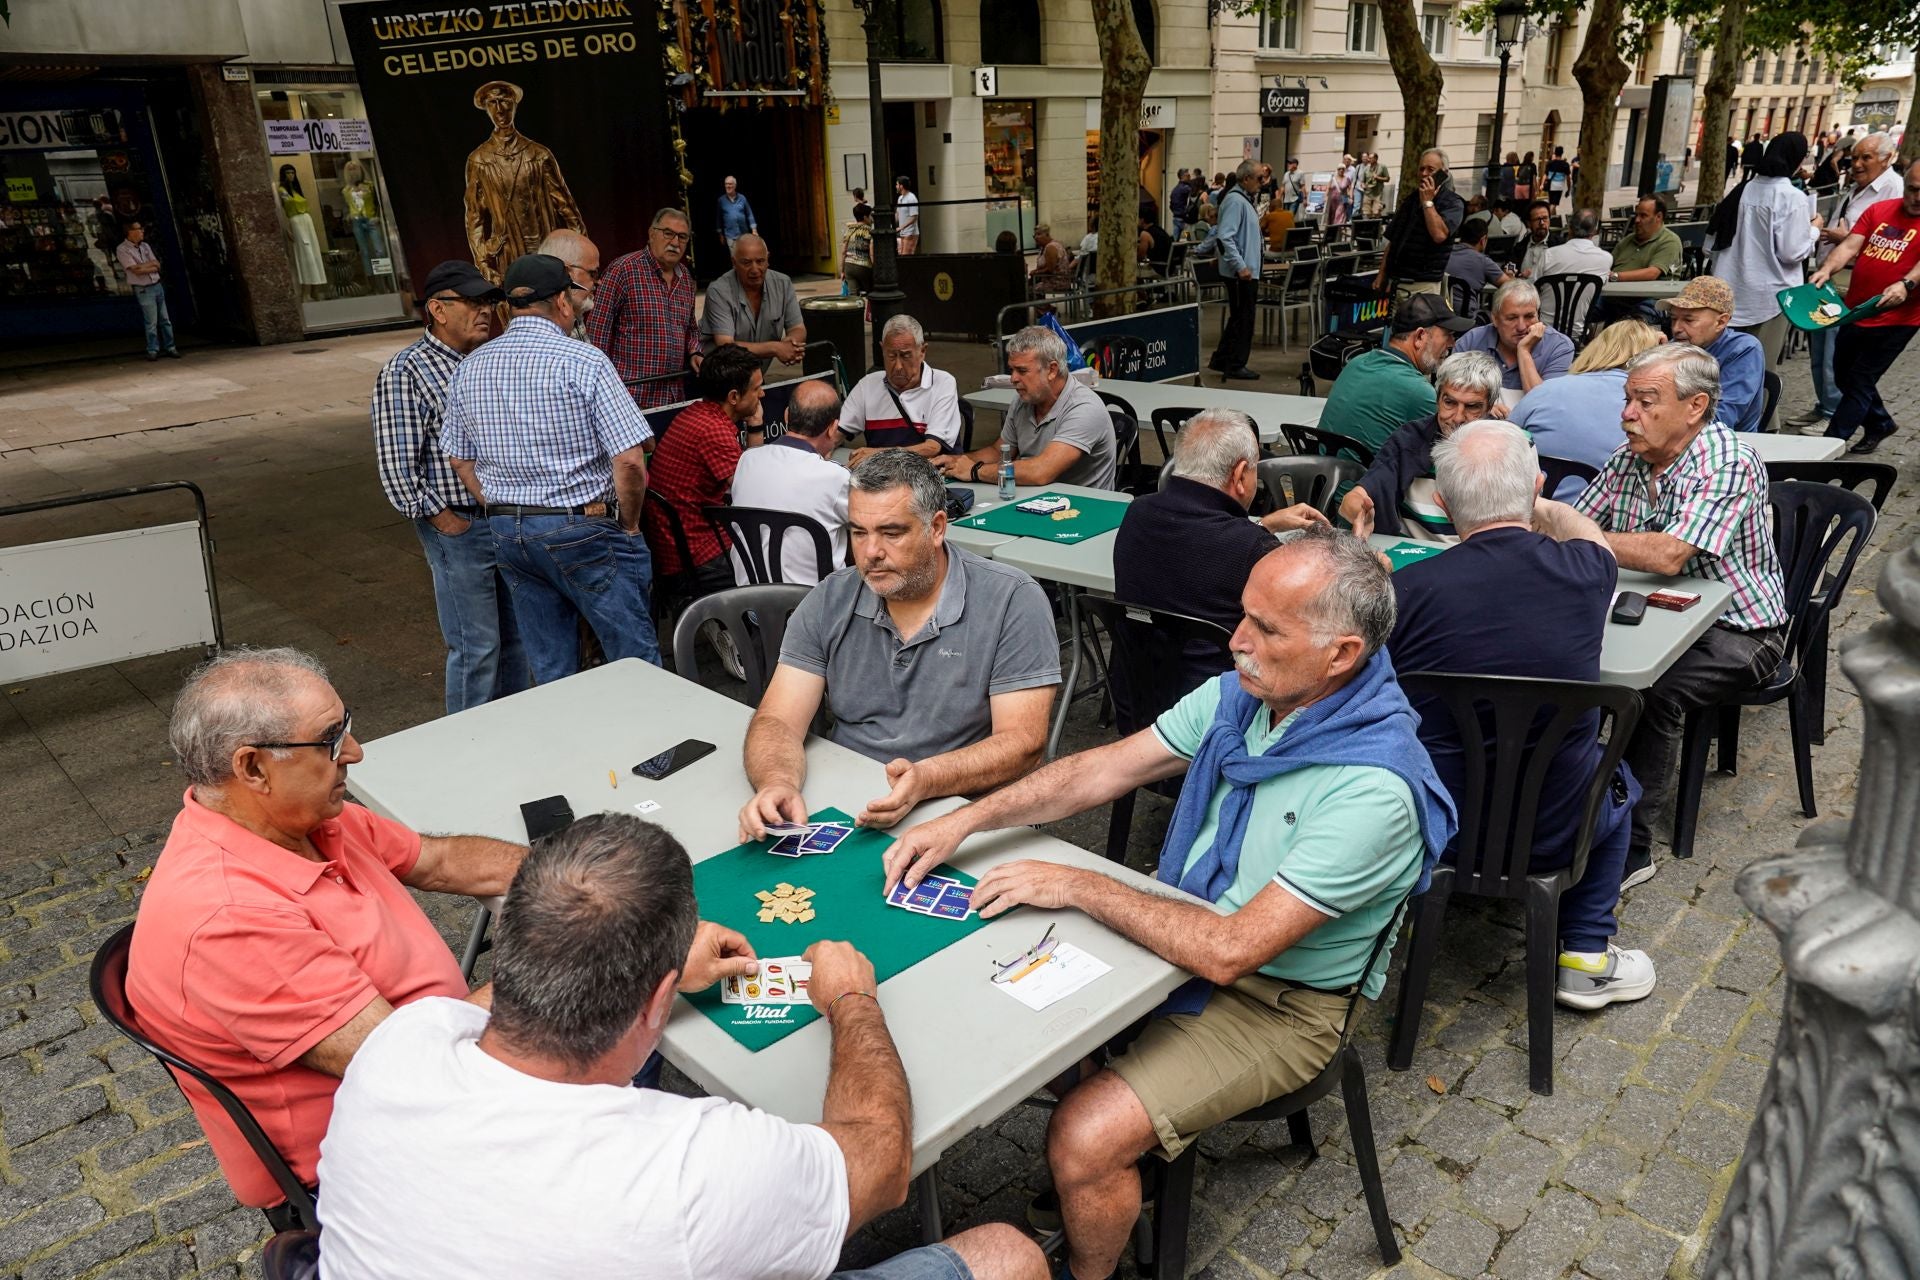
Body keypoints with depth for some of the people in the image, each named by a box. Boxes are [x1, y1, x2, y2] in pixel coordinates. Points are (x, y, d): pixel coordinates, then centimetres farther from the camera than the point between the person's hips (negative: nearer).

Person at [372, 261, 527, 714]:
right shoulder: (405, 372, -10)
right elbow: (396, 467, -14)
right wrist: (443, 522, -14)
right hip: (459, 528, -7)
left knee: (515, 639, 16)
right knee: (476, 649, 0)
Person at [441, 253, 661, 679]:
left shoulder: (469, 369, 6)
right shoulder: (583, 361, -13)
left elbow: (460, 459, 14)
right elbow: (629, 460, -17)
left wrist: (505, 515, 18)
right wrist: (628, 524, -3)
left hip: (506, 532, 6)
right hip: (582, 530, -6)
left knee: (550, 671, 14)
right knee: (636, 660, 4)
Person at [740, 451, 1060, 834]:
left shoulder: (1013, 601, -6)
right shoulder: (828, 602, 6)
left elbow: (1022, 743, -10)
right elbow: (778, 720, 1)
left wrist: (925, 780, -27)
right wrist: (777, 784, -23)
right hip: (840, 808, 4)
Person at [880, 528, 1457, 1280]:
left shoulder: (1374, 788, -31)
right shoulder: (1245, 690, -8)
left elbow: (1228, 951, -31)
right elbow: (1107, 768, -1)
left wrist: (1078, 887, -24)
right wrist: (966, 821, -10)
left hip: (1278, 1003, -7)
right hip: (1189, 930, 8)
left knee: (1084, 1140, -20)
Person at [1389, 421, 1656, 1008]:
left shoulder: (1405, 589, -19)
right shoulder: (1581, 572, -14)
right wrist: (1539, 508, 37)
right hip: (1551, 835, 1)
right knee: (1614, 781, 33)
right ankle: (1587, 959, 34)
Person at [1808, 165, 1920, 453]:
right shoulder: (1879, 210, 5)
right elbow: (1850, 246, -3)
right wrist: (1827, 268, -21)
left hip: (1895, 319, -6)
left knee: (1860, 382, -3)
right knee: (1843, 373, 18)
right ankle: (1880, 424, 40)